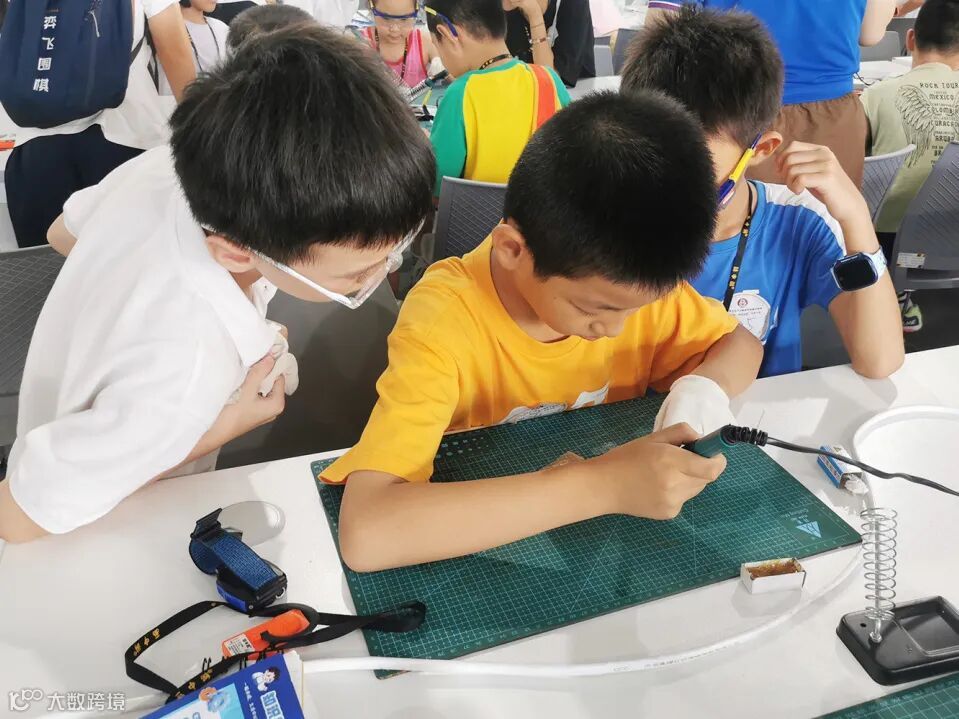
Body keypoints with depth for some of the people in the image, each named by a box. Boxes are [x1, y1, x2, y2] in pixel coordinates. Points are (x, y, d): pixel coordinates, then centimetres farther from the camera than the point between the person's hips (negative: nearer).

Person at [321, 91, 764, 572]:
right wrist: (603, 486, -40)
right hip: (488, 565, -3)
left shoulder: (627, 278, -14)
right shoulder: (444, 321, -28)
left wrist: (705, 389, -20)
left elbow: (740, 345, 2)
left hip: (613, 541, 4)